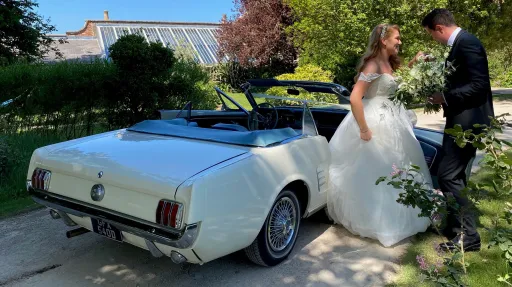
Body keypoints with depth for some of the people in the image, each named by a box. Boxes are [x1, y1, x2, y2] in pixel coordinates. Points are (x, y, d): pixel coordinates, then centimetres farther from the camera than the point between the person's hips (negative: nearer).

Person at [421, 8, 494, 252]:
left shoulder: (466, 42, -17)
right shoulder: (459, 43, 14)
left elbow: (479, 85, -23)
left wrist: (445, 97, -17)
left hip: (468, 122, -11)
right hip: (462, 120, 11)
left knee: (448, 176, -9)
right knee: (454, 175, 17)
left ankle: (468, 235, 1)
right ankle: (457, 225, 30)